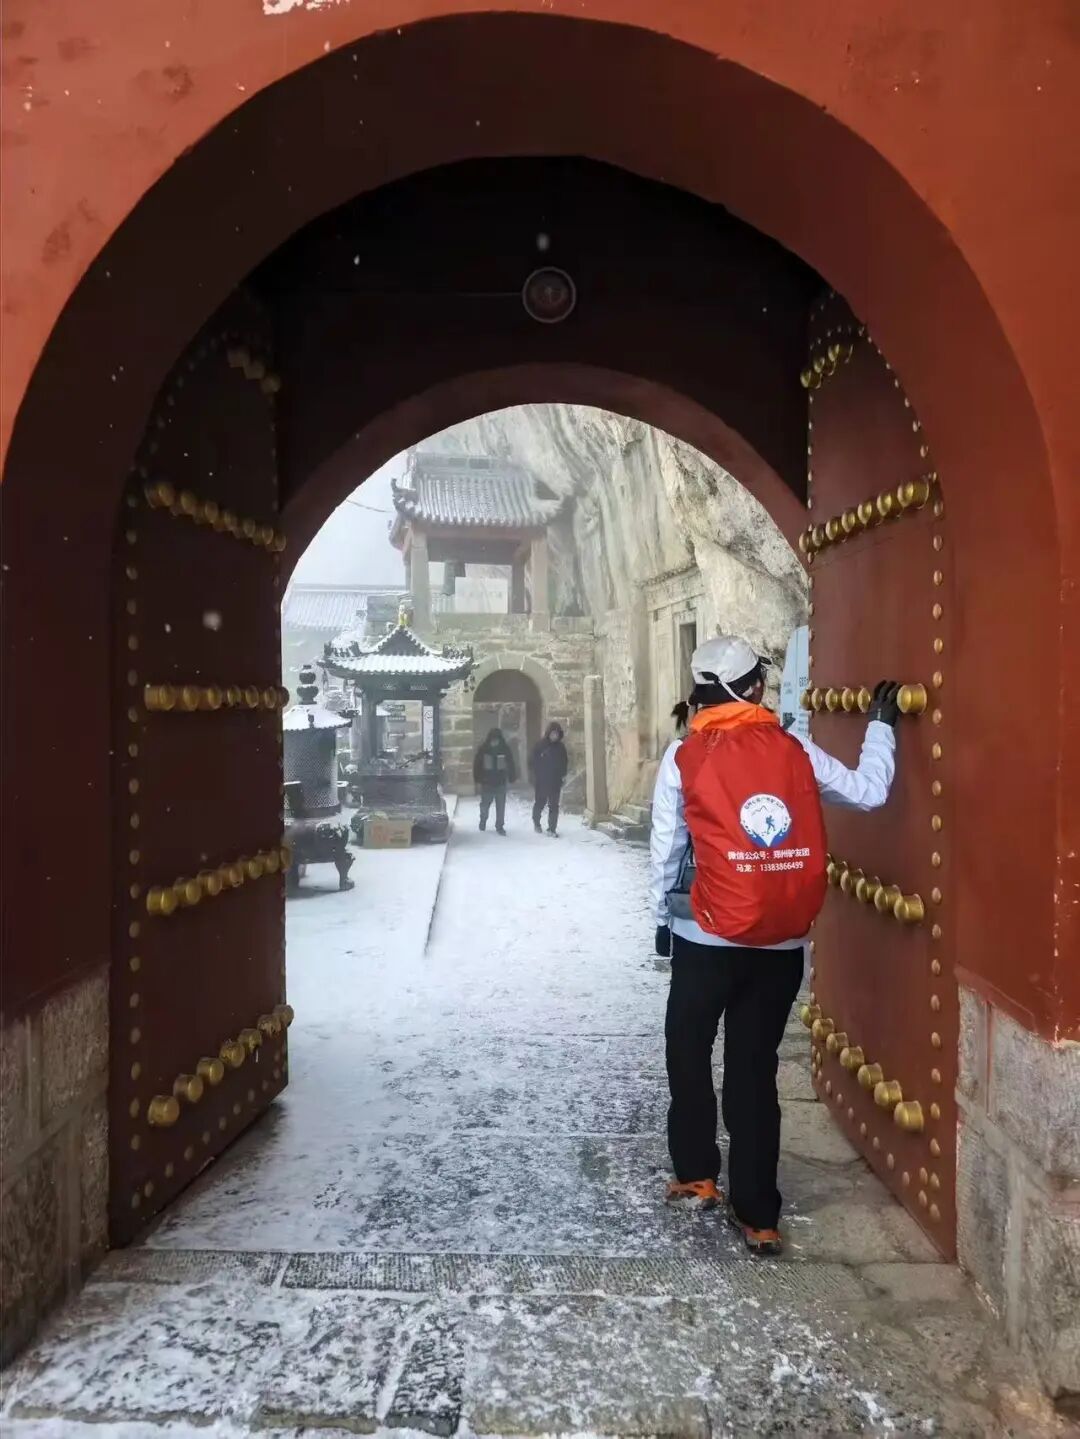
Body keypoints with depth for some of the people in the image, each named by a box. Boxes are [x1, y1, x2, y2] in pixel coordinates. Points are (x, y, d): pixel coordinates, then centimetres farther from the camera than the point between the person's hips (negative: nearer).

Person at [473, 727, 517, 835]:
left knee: (501, 806, 3)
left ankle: (500, 826, 13)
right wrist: (478, 778, -5)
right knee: (485, 804, 11)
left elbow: (511, 765, 3)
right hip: (486, 782, 0)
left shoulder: (505, 749, -4)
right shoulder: (483, 749, -7)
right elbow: (477, 764, -2)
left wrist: (512, 777, 1)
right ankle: (483, 820, 38)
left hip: (501, 783, 0)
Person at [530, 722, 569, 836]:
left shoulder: (561, 747, 4)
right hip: (541, 781, -2)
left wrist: (563, 774, 4)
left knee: (554, 806, 1)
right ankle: (536, 822, 32)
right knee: (540, 803, 9)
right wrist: (535, 775, -9)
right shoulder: (540, 745, -7)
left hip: (556, 781, 2)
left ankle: (552, 828, 6)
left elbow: (564, 762, 13)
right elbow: (533, 761, -4)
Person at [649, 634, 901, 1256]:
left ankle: (696, 1178, 28)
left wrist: (663, 917, 10)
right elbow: (867, 791, 4)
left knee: (689, 1054, 20)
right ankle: (757, 1215, 15)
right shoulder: (796, 751, -1)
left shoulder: (684, 757, -5)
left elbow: (666, 849, -2)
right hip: (782, 943, 2)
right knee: (755, 1070, 10)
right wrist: (881, 726, 17)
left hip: (708, 939, -2)